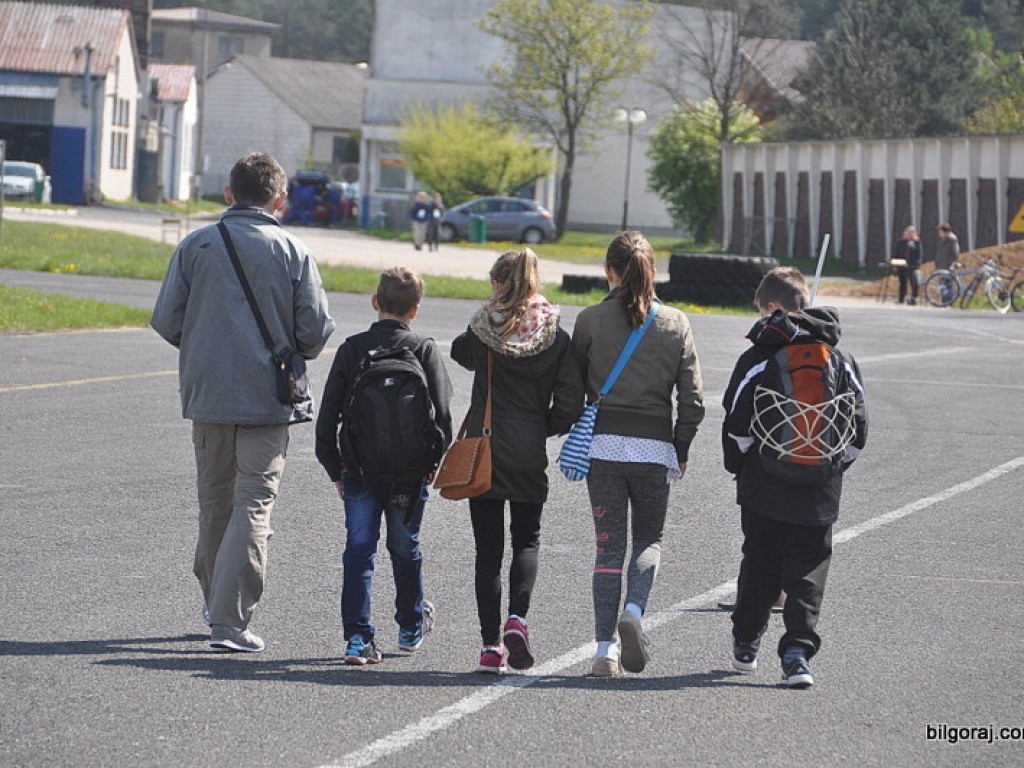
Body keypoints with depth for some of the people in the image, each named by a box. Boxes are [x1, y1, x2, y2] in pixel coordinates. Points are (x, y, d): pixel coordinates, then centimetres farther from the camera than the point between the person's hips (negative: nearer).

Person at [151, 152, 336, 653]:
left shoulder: (195, 245, 0)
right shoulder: (292, 251, -5)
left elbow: (166, 321, -1)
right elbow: (315, 331, -6)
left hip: (207, 392, 3)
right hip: (268, 398, -3)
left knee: (214, 501, 17)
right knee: (254, 504, -2)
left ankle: (216, 603, 29)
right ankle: (229, 621, -10)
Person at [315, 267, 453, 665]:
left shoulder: (352, 348, 0)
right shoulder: (424, 349, -4)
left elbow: (328, 416, 0)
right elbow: (442, 412, -7)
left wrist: (335, 468, 9)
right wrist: (435, 462, 5)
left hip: (359, 470, 0)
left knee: (359, 549, 1)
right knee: (405, 548, 16)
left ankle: (357, 636, -9)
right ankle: (411, 627, 32)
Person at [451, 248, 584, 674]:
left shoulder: (482, 331, -6)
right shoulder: (555, 337, -5)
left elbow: (461, 353, 18)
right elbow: (571, 403, -7)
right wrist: (542, 428, 10)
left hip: (482, 452, -1)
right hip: (529, 456, 1)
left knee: (488, 547, 6)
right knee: (527, 539, 17)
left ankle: (491, 644, 2)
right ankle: (517, 617, -7)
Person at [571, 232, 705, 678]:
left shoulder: (591, 320, -3)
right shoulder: (676, 324, 1)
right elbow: (693, 400, 1)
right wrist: (681, 450, 13)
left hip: (604, 444, 0)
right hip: (654, 448, 0)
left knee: (609, 545, 6)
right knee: (650, 538, 16)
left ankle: (605, 648, 0)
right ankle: (634, 610, -11)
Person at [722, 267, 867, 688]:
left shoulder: (757, 359, -8)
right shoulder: (840, 363, 4)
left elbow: (737, 426, -9)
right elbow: (859, 428, 6)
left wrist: (740, 467, 8)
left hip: (765, 489, -2)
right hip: (819, 494, 2)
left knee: (759, 563, 14)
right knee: (808, 572, 4)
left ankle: (746, 643, 27)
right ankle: (798, 650, -10)